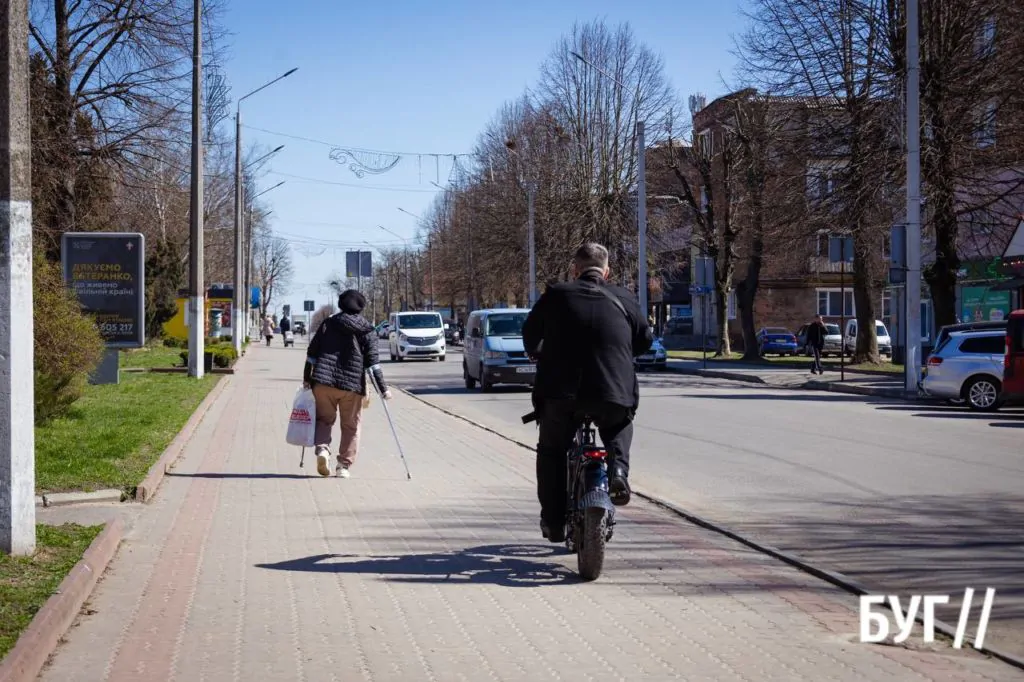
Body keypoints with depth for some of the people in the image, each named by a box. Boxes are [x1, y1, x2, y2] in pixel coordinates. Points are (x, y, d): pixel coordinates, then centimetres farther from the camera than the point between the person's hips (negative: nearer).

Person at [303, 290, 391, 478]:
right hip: (352, 384, -1)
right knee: (350, 426, 11)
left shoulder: (328, 324, 7)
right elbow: (372, 362, -4)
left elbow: (312, 352, 6)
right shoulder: (366, 331, 2)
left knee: (324, 418, 15)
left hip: (323, 380, 1)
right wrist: (383, 388, -2)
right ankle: (344, 466, 9)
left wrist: (307, 377, 14)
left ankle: (322, 448, -12)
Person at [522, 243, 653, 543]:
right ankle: (618, 470, 7)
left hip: (561, 393, -1)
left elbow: (530, 333, 16)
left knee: (551, 451, 22)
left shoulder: (556, 295, 4)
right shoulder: (623, 299, 8)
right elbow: (645, 340, 18)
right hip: (613, 395, 1)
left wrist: (540, 357, 38)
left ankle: (553, 521, 20)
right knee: (620, 428, 33)